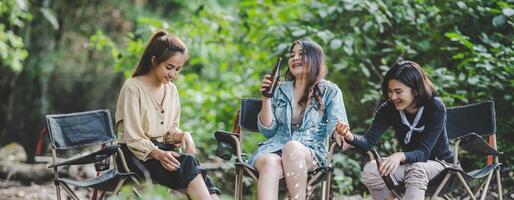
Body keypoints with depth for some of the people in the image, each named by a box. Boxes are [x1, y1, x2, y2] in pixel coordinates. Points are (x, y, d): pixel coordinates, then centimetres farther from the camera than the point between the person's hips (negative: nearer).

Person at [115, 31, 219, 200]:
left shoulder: (171, 89, 14)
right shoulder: (132, 88, -7)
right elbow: (133, 139, -11)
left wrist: (182, 135, -4)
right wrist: (158, 154, -27)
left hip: (163, 151, 5)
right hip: (138, 155, -5)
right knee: (188, 163, -33)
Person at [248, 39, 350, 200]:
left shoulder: (329, 91, 11)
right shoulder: (281, 90, 18)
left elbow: (336, 124, 0)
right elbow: (267, 130, 13)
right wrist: (266, 98, 2)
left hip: (311, 152, -1)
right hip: (275, 148, 2)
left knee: (293, 147, -39)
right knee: (270, 163, -36)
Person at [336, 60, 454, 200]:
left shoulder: (435, 108, -23)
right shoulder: (388, 109, -12)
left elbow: (423, 153, -29)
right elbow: (368, 142, -22)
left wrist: (401, 156, -50)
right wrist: (350, 137, -44)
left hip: (438, 162, -4)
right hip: (409, 163, 4)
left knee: (417, 170, -38)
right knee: (370, 170, -25)